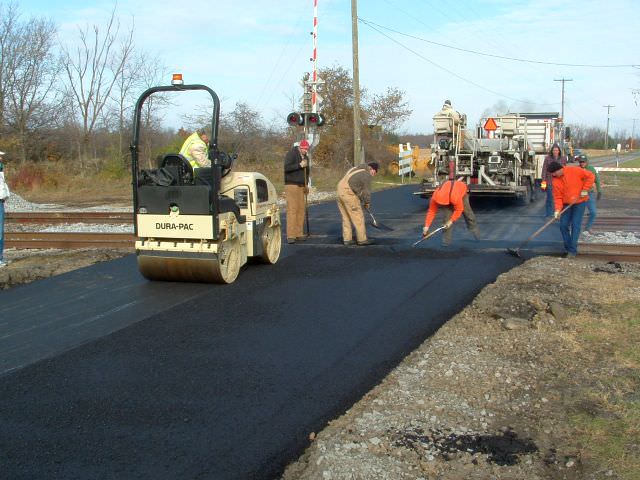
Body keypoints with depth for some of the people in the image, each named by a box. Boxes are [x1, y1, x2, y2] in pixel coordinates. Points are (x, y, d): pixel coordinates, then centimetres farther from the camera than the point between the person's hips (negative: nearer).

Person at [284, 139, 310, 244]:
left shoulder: (306, 156, 16)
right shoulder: (291, 154, -8)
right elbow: (286, 167, -20)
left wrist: (306, 184, 15)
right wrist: (299, 165, -25)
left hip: (301, 186, 7)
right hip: (291, 185, -7)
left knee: (301, 209, 3)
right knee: (292, 209, -13)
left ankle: (299, 234, 7)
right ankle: (290, 236, -14)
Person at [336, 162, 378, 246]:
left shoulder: (356, 169, 19)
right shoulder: (367, 175, -7)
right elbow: (367, 191, -2)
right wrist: (367, 203, 13)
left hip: (340, 191, 9)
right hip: (349, 194, -9)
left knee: (346, 218, 14)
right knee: (358, 217, -1)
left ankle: (347, 239, 15)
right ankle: (362, 240, 4)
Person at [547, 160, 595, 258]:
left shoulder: (574, 170, -15)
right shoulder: (555, 181, -4)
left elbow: (590, 176, -10)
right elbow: (557, 197, -4)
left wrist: (585, 189, -15)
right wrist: (557, 209, -17)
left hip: (580, 202, -4)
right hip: (566, 204, 5)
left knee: (575, 225, -9)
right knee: (563, 225, 2)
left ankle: (573, 250, -5)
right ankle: (567, 248, 18)